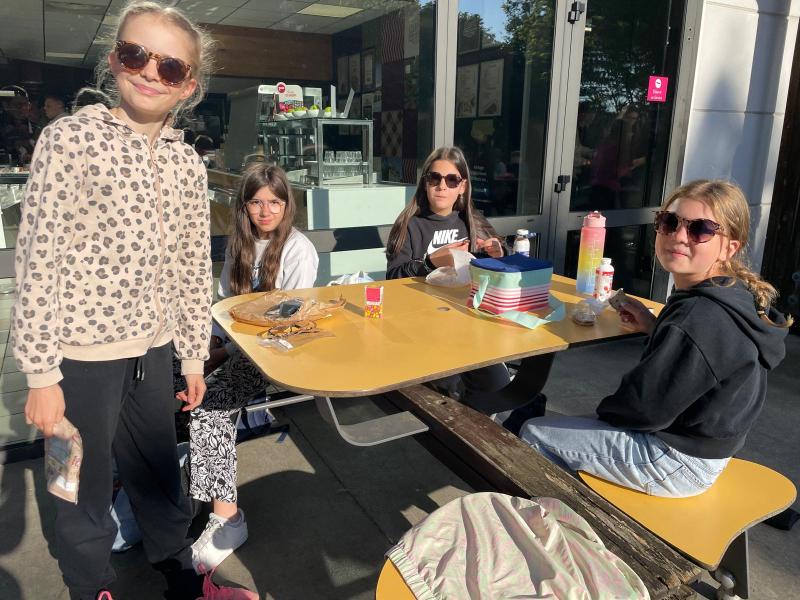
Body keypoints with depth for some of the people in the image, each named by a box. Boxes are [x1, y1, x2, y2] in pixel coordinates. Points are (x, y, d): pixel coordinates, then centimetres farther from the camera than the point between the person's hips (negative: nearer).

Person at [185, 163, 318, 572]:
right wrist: (215, 339, -2)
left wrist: (229, 350, -12)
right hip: (238, 345, 6)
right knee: (180, 383, -18)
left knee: (207, 401, -25)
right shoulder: (239, 244, 14)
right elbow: (225, 301, 18)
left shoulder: (298, 249, -8)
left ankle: (224, 516, -20)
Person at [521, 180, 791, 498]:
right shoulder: (735, 298, -1)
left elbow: (646, 407, -25)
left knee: (534, 434, -1)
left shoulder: (699, 318, -31)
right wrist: (656, 327, 0)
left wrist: (605, 410, -6)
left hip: (680, 463, -10)